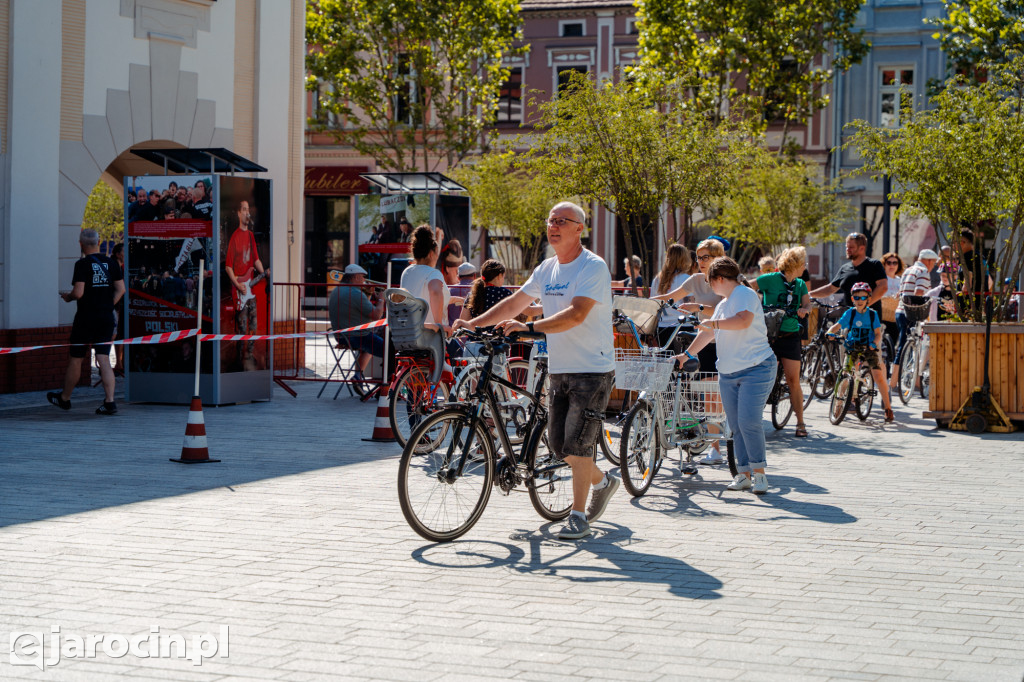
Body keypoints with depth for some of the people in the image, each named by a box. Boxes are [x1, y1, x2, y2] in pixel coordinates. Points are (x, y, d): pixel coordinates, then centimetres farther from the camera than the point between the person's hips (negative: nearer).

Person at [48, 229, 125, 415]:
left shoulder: (82, 264, -10)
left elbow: (78, 292, -17)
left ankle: (64, 398, 25)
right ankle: (110, 401, -10)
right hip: (106, 319, 4)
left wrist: (68, 297, 4)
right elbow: (121, 289, 5)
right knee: (104, 359, 1)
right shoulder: (110, 263, 5)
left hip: (85, 319, -4)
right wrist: (108, 306, 13)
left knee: (75, 359, 10)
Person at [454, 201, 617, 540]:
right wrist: (473, 323, 4)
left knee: (577, 444, -10)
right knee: (559, 444, 10)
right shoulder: (547, 269, 11)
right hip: (559, 369, 8)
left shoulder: (593, 267, -14)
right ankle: (602, 482, 35)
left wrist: (528, 327, -34)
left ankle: (578, 517, 1)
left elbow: (576, 315, -26)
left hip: (593, 370, -8)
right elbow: (515, 302, 15)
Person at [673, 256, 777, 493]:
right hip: (728, 373, 9)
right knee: (736, 426, 4)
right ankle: (744, 474, 8)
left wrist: (714, 323, -17)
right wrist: (686, 355, 30)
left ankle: (759, 473, -7)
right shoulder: (723, 304, 21)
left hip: (756, 369, -9)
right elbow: (708, 333, 30)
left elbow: (743, 321, -25)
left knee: (748, 422, -15)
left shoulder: (746, 295, -7)